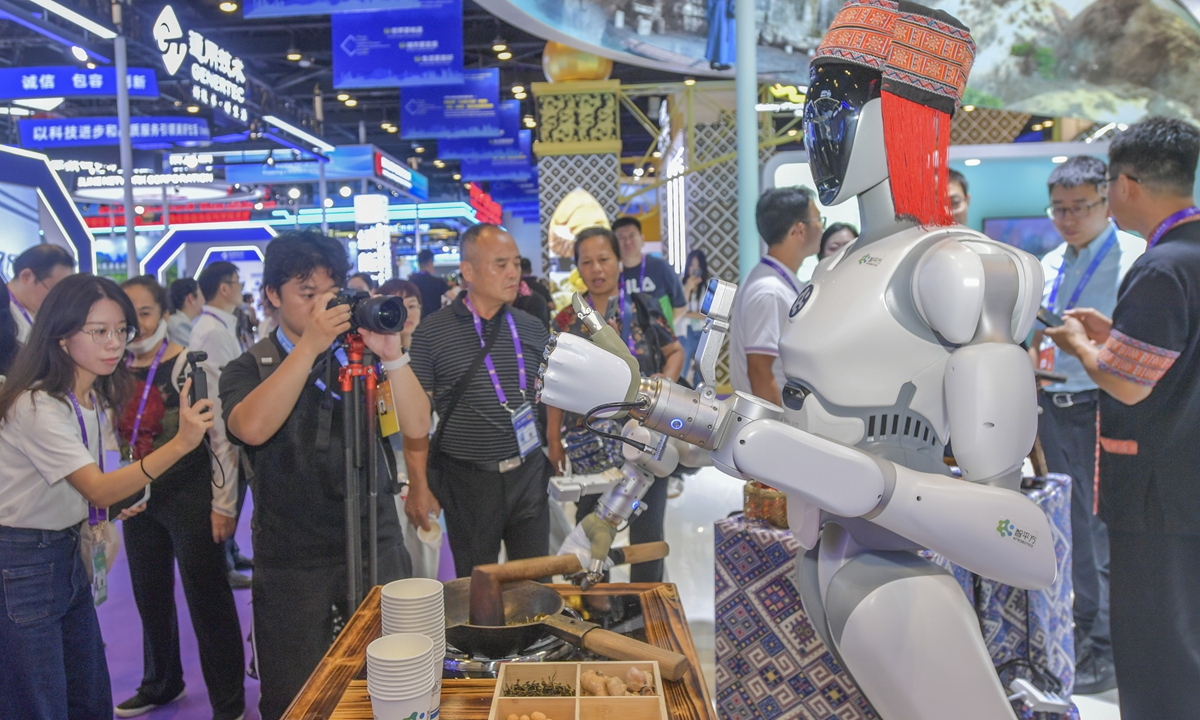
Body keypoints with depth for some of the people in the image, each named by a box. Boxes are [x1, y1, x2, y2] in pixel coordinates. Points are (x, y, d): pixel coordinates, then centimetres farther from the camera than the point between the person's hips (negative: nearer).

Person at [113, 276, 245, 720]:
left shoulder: (191, 366, -14)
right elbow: (117, 439, 15)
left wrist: (222, 504, -14)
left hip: (190, 499, -6)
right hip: (138, 500, 6)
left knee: (207, 600, 3)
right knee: (150, 598, 19)